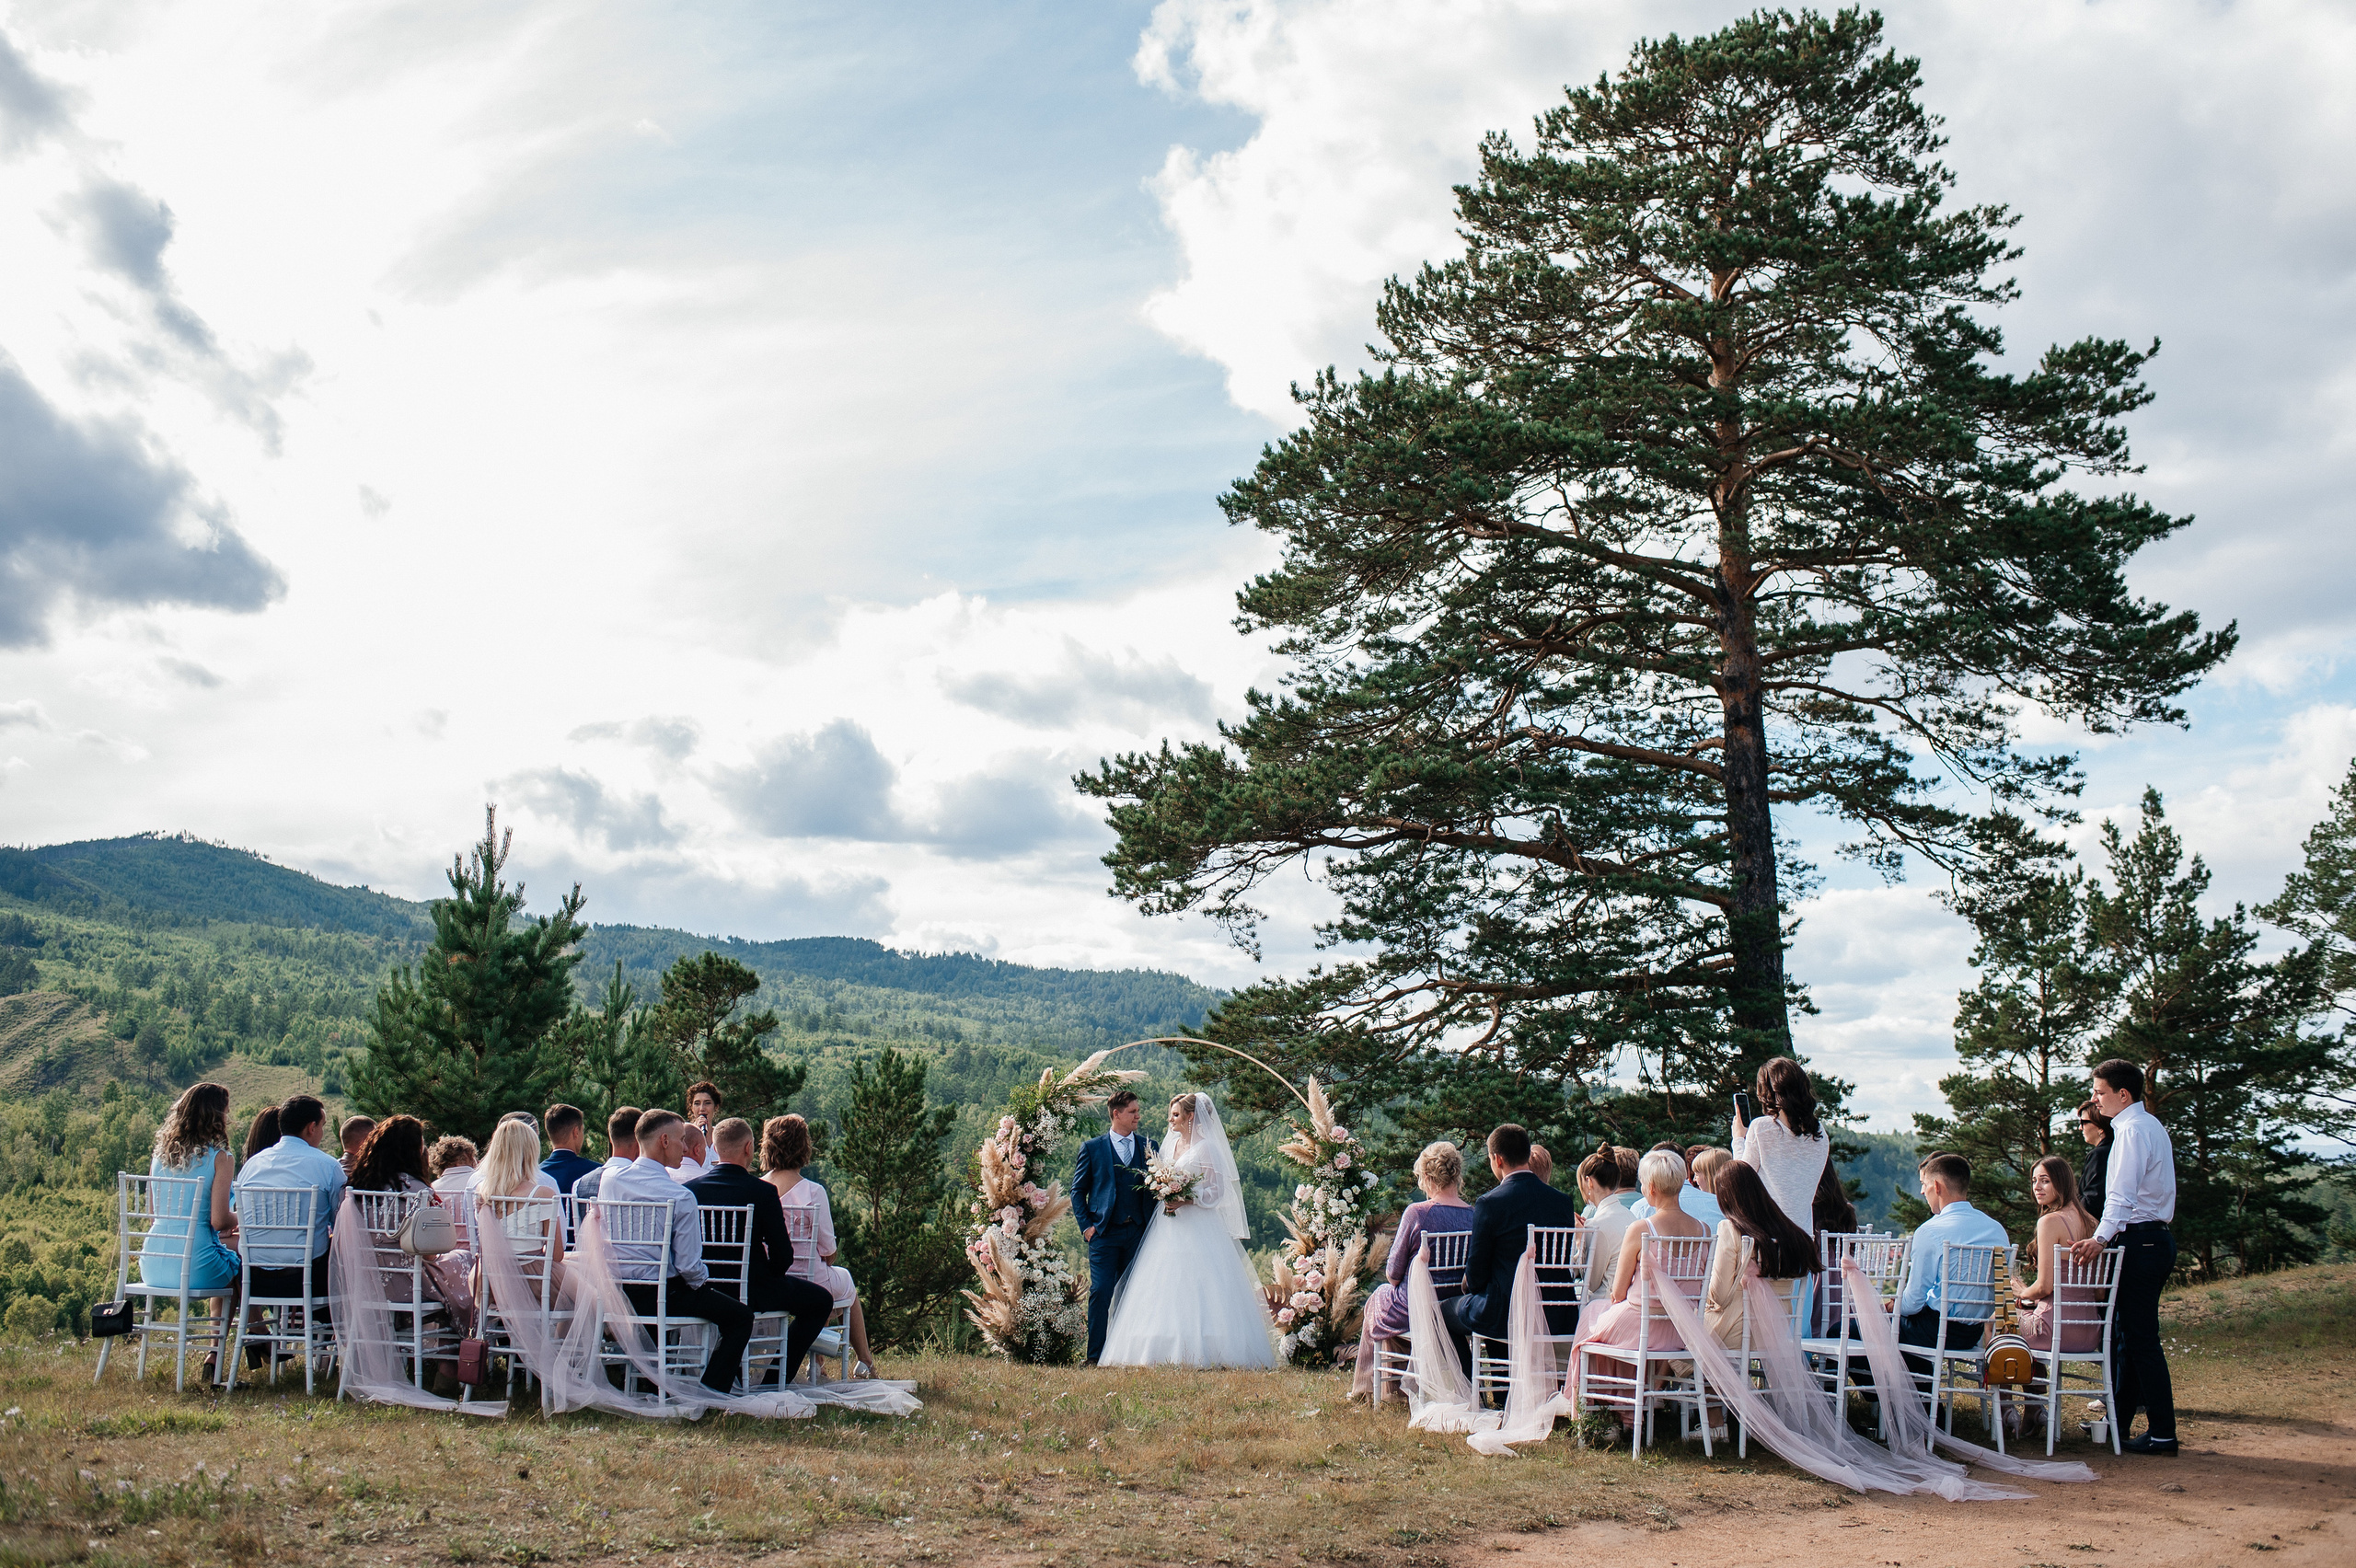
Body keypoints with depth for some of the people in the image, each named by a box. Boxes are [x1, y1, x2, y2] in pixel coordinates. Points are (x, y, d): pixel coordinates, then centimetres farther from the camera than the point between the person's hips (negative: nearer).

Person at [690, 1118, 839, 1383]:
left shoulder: (690, 1189, -5)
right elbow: (783, 1255, -14)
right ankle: (776, 1380, 11)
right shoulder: (762, 1192, -17)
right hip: (752, 1292, -6)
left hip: (703, 1290, 6)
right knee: (822, 1299, 15)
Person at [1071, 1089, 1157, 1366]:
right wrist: (1086, 1226, -2)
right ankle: (1095, 1356, -3)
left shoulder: (1148, 1146, 12)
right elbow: (1078, 1190, 8)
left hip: (1138, 1231, 3)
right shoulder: (1092, 1148, 5)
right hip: (1105, 1233, -2)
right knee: (1101, 1292, -8)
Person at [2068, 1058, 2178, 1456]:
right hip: (2155, 1239, 11)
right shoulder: (2151, 1126, 18)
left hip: (2139, 1241, -11)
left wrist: (2101, 1237, -34)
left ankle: (2162, 1434, -5)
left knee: (2141, 1339, -7)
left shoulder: (2133, 1130, -14)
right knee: (2127, 1334, 15)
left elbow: (2122, 1194, -26)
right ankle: (2118, 1420, 22)